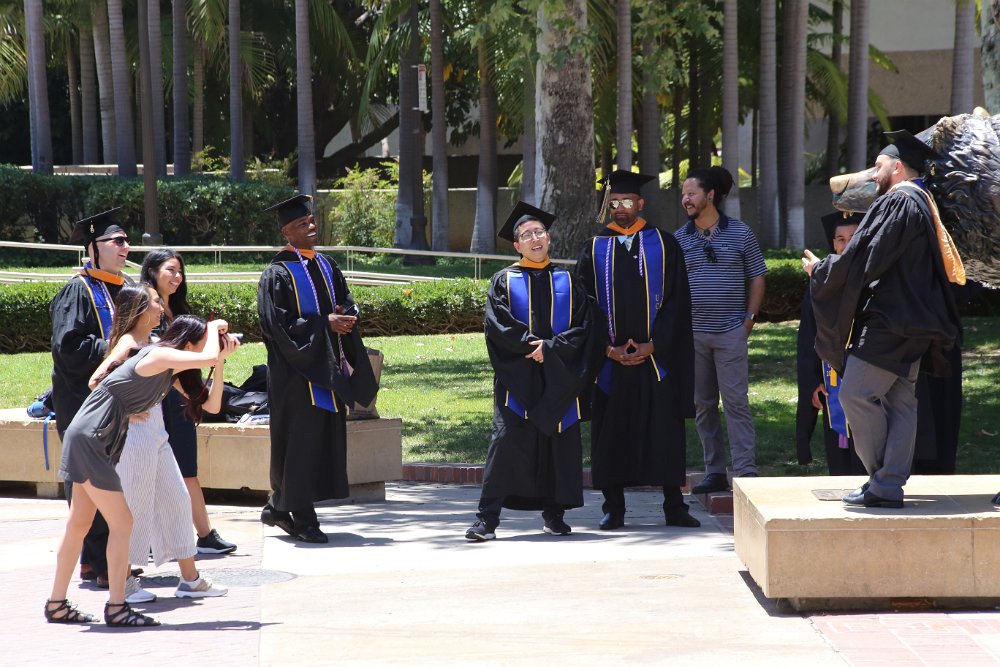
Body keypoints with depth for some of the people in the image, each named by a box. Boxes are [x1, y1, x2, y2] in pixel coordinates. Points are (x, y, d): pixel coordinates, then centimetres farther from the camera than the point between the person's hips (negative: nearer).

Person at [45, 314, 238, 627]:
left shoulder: (174, 371, 11)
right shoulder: (157, 356, -17)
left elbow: (211, 405, 9)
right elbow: (209, 357, -29)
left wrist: (221, 361, 1)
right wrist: (214, 329, -10)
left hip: (96, 442, 10)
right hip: (89, 439, -10)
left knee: (79, 524, 14)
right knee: (121, 522, -7)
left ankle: (56, 605, 21)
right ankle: (116, 607, -3)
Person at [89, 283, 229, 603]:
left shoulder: (151, 343, 13)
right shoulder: (128, 342, -12)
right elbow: (96, 381, -22)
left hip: (156, 433, 9)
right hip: (136, 433, -9)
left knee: (176, 499, 11)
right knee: (137, 507, -2)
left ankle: (189, 578, 17)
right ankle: (122, 583, 8)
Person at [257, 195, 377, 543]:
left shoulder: (326, 266, 15)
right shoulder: (278, 273, -8)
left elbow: (346, 303, 17)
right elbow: (278, 322, -15)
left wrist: (345, 318, -7)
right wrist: (324, 323, -18)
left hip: (328, 367, 8)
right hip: (296, 369, -8)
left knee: (327, 436, 8)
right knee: (302, 440, -7)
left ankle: (279, 507, 19)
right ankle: (301, 518, 0)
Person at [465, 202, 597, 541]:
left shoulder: (568, 282, 12)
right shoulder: (504, 281, 9)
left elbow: (582, 328, 2)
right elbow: (497, 324, -4)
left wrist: (551, 348, -12)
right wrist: (531, 344, -14)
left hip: (559, 379, 2)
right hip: (517, 377, -2)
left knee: (560, 442, 2)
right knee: (506, 440, -11)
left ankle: (554, 514, 15)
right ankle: (487, 519, -11)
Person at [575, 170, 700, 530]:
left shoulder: (664, 245, 4)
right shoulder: (595, 247, 8)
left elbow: (676, 301, -1)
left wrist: (652, 345, -11)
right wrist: (607, 348, -9)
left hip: (656, 356, -1)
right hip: (610, 359, 1)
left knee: (665, 431, 1)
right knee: (611, 431, 3)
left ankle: (674, 507, 8)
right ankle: (614, 508, 10)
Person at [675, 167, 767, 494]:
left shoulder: (740, 233, 1)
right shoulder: (679, 239, 8)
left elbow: (757, 278, 6)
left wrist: (749, 319, -2)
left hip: (731, 333, -3)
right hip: (692, 333, 3)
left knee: (736, 402, -7)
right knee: (703, 405, 7)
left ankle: (746, 472, -7)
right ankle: (715, 472, 14)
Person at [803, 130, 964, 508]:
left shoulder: (897, 204, -14)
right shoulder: (923, 204, 17)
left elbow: (863, 259, -16)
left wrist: (820, 269, 0)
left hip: (889, 321, -10)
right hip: (911, 321, 10)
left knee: (856, 395, -8)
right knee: (899, 402, 8)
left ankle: (882, 481, -4)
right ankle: (890, 486, 8)